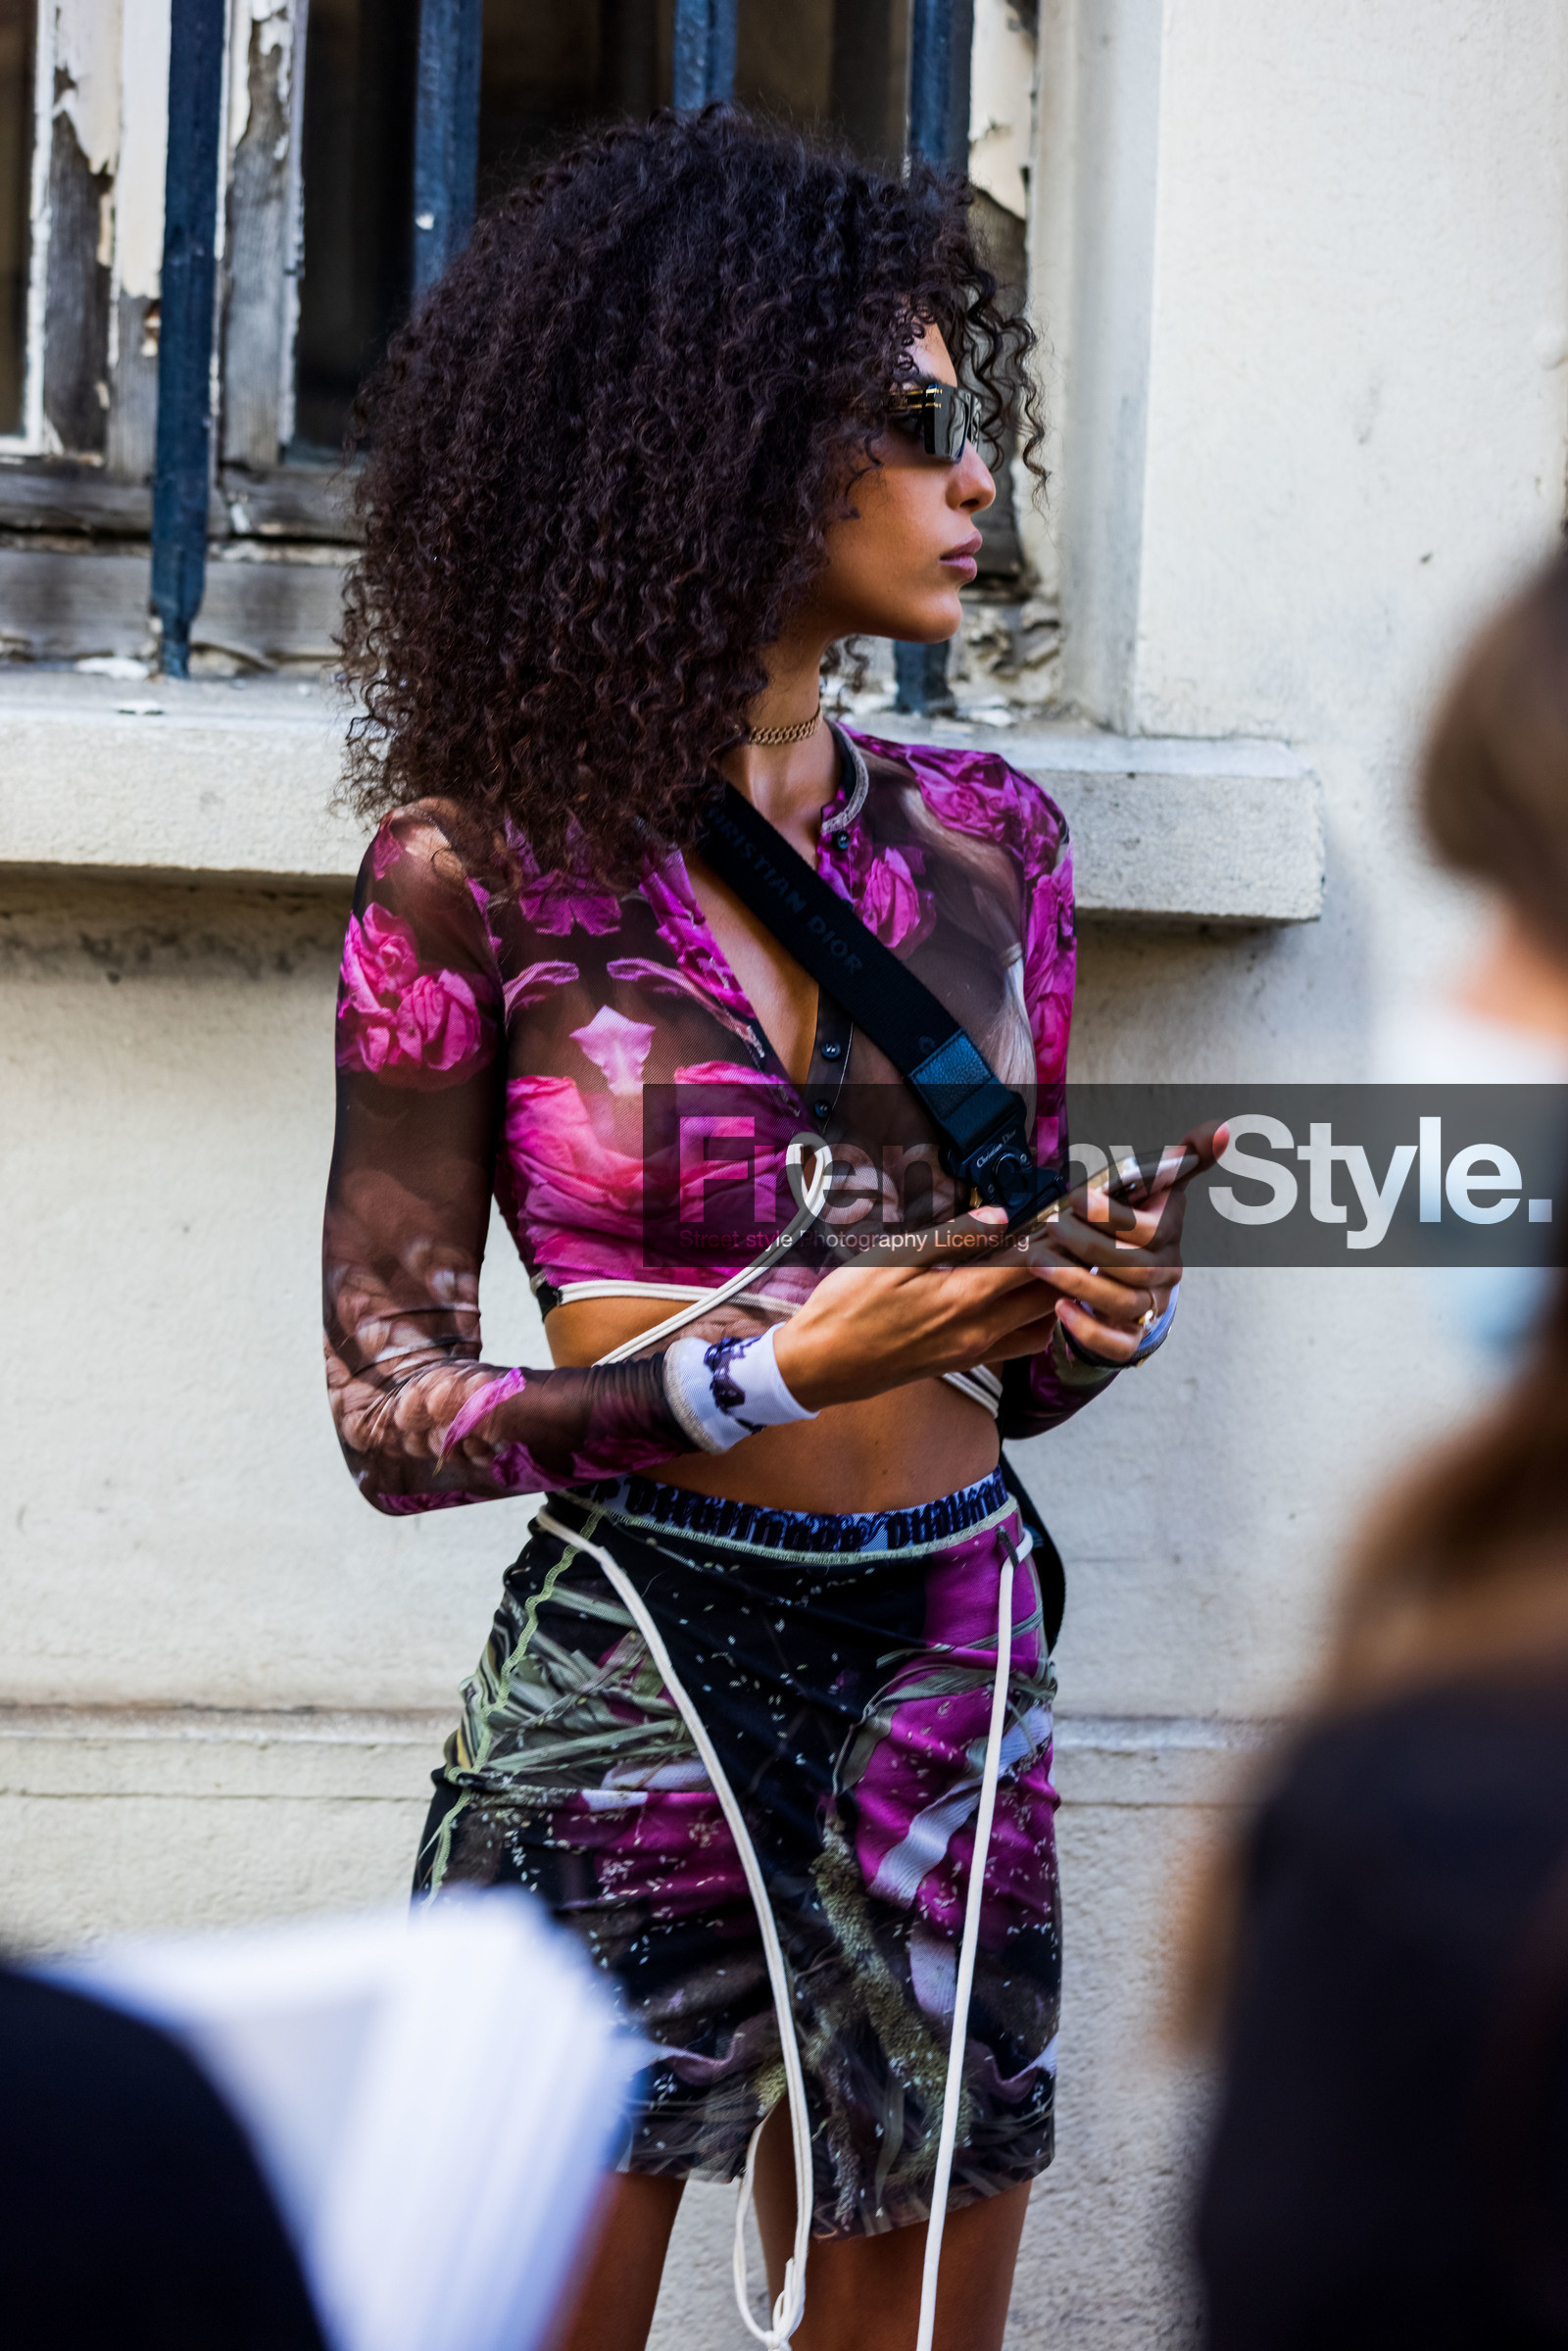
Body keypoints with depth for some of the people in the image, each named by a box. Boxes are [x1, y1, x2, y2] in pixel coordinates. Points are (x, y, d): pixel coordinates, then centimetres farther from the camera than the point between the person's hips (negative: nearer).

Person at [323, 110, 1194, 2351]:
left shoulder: (981, 841, 8)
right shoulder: (482, 866, -6)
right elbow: (392, 1412, -7)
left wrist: (1091, 1311, -7)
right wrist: (780, 1369, -19)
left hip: (952, 1684, 5)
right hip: (627, 1683, -4)